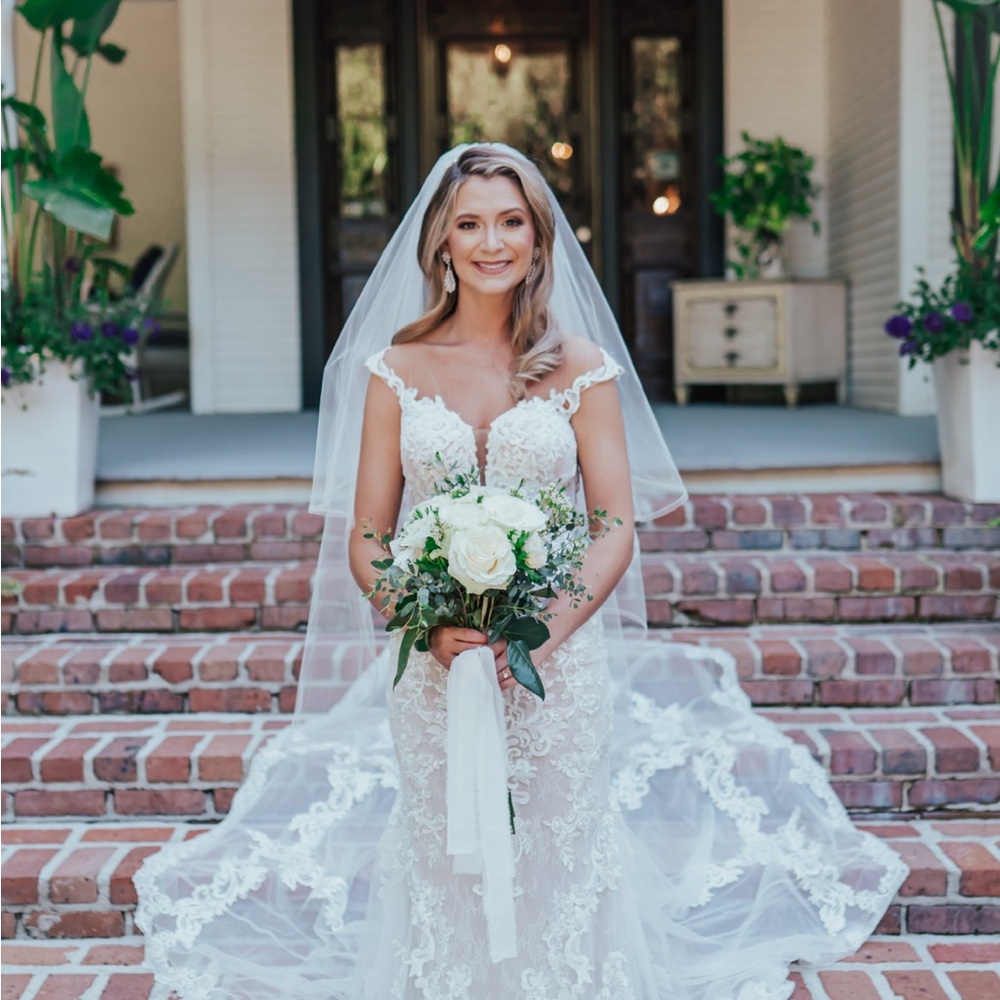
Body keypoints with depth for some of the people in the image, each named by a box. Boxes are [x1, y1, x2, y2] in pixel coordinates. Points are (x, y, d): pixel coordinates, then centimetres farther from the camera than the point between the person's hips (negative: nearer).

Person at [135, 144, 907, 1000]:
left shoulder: (582, 368, 2)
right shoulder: (396, 370, 4)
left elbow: (617, 530, -2)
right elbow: (365, 541, 3)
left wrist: (544, 631, -17)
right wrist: (432, 626, -15)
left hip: (558, 669, 0)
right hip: (432, 673, 1)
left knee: (557, 874, 7)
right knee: (445, 882, 8)